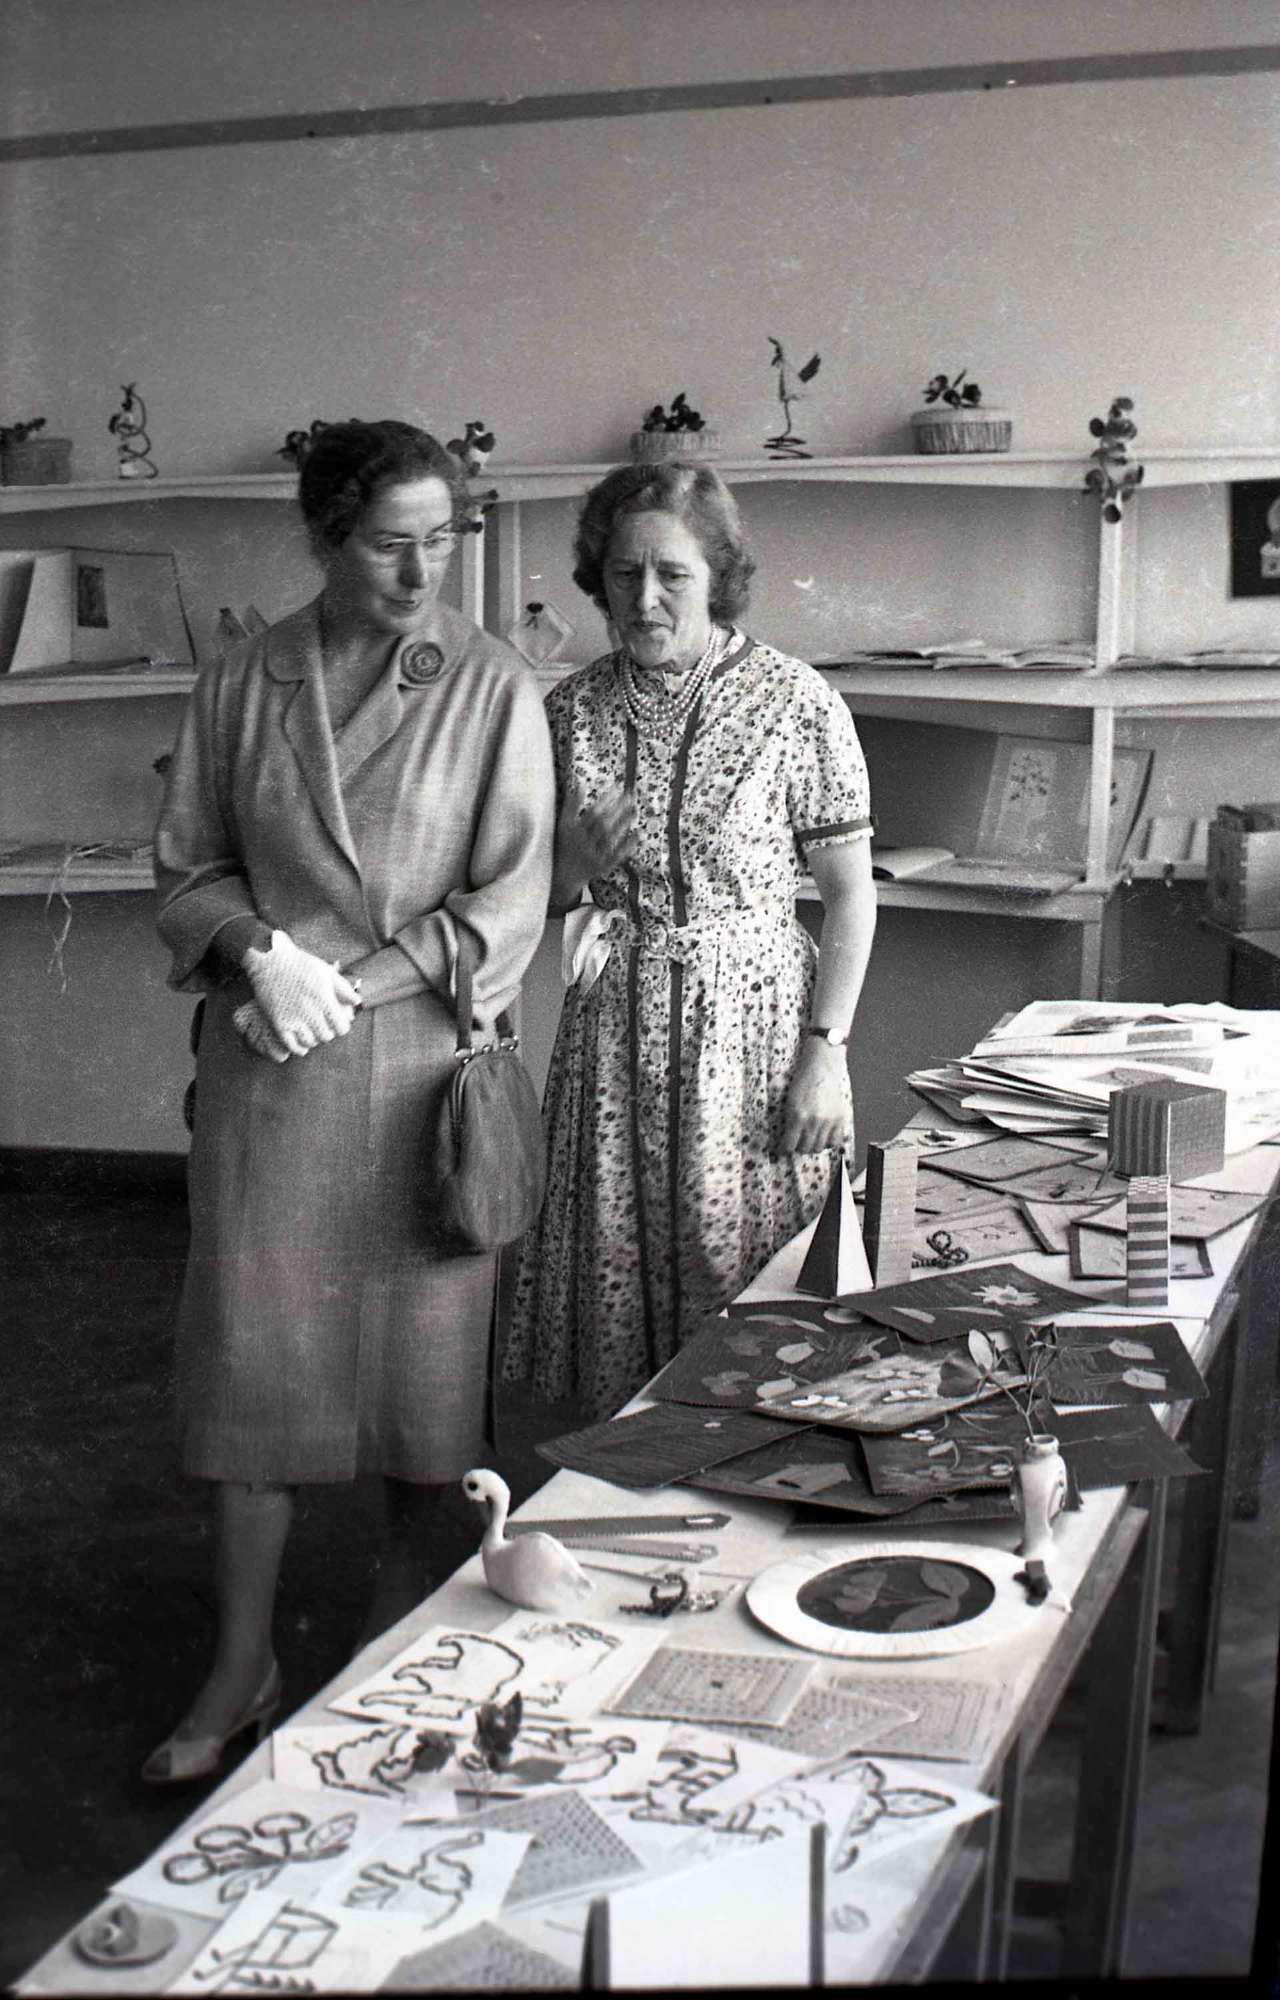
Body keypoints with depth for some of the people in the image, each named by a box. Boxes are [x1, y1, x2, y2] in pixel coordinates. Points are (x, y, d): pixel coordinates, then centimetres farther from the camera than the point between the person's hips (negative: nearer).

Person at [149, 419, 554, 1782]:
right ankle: (242, 1665, 18)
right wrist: (263, 955, -12)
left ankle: (406, 1598, 29)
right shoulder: (241, 686, 4)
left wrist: (347, 987, -14)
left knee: (420, 1328, 7)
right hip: (266, 1063, 2)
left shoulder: (491, 687, -3)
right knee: (251, 1338, 5)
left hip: (420, 1049, -1)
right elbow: (187, 866, 9)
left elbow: (510, 899, -6)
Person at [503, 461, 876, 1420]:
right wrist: (580, 858, -9)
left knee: (749, 1291, 1)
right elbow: (544, 895, 13)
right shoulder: (574, 709, 5)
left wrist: (826, 1048, -11)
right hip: (616, 1025, 4)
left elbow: (852, 893, -4)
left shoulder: (795, 702, -6)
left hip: (755, 1017, -3)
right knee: (616, 1279, 8)